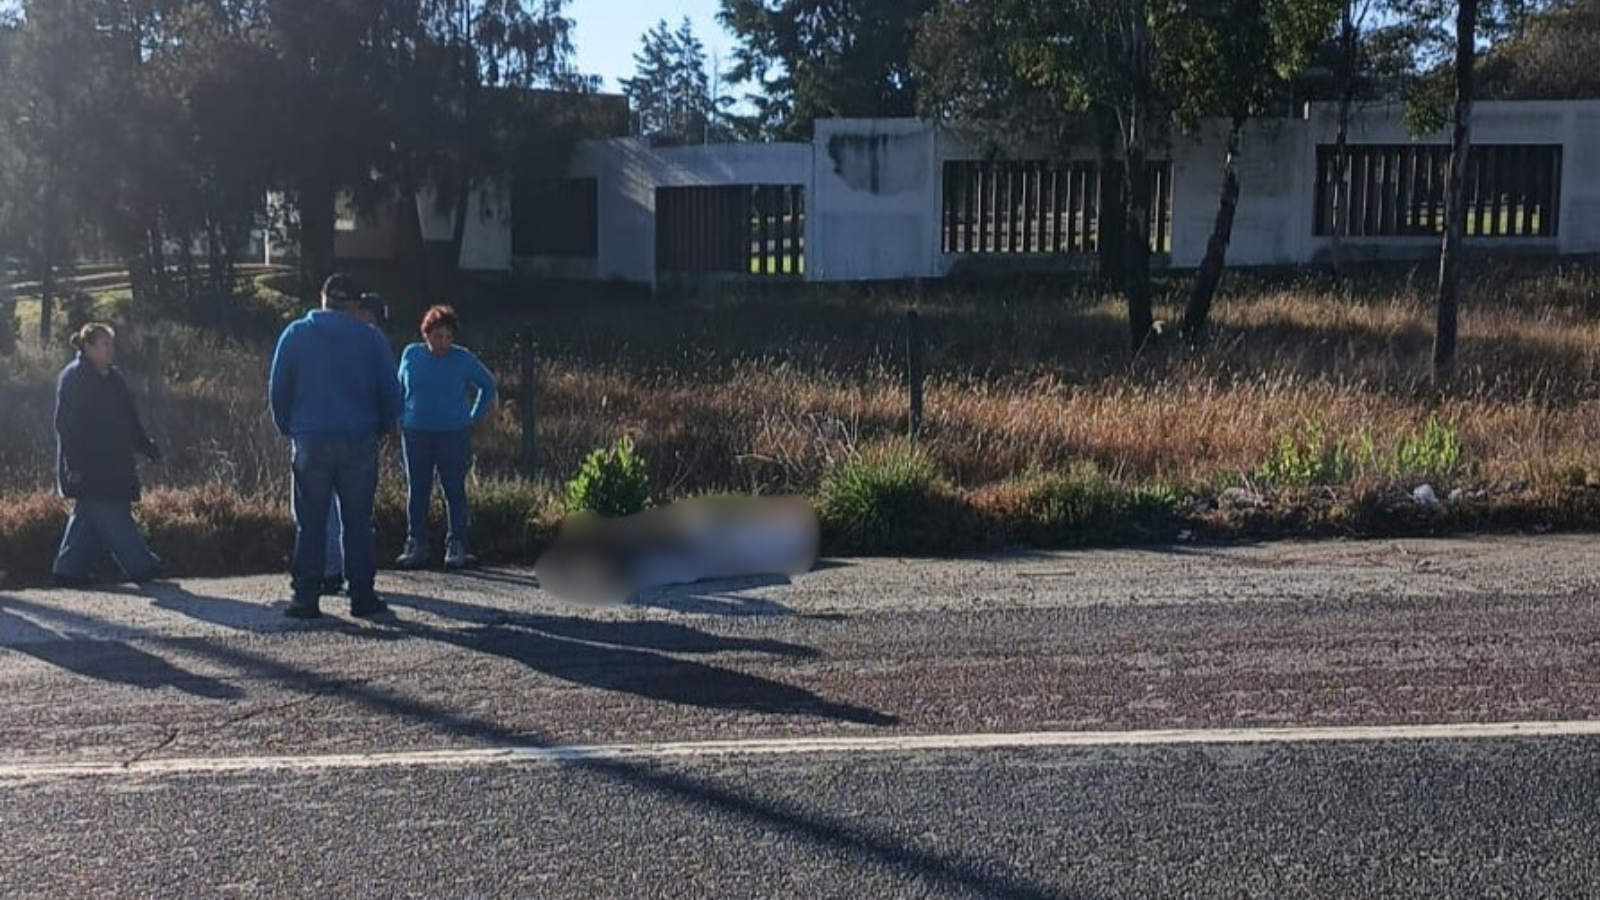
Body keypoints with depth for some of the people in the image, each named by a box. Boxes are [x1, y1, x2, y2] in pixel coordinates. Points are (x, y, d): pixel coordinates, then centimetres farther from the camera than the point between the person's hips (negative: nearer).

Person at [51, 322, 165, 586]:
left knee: (88, 516, 11)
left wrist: (147, 447, 14)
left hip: (114, 466, 9)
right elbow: (67, 425, -14)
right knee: (114, 519, -7)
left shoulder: (113, 378, 16)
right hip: (88, 468, -9)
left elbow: (130, 421, 22)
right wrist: (75, 465, -18)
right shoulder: (72, 377, -9)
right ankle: (140, 566, -5)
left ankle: (70, 569, 16)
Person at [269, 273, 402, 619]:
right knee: (358, 523, 5)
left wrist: (288, 429, 17)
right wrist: (382, 428, 18)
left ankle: (306, 597, 4)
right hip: (359, 442, 0)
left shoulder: (296, 334, 4)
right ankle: (362, 596, 6)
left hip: (311, 442, 0)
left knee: (310, 525, 4)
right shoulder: (371, 338, 2)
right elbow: (390, 391, 3)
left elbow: (278, 388, 5)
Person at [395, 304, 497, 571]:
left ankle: (457, 546, 4)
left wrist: (475, 417, 4)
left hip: (454, 435, -2)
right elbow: (399, 388, 19)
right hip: (416, 433, 2)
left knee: (455, 490, -2)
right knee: (417, 490, 5)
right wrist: (401, 419, 10)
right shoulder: (411, 354, 6)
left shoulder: (463, 359, 0)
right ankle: (416, 546, 12)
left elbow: (488, 385, 10)